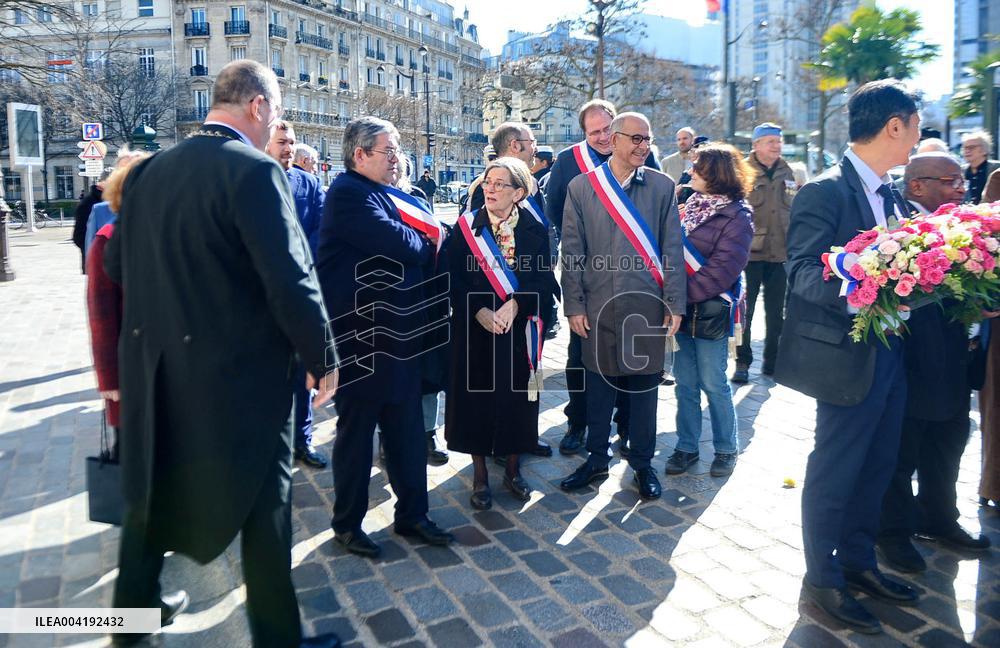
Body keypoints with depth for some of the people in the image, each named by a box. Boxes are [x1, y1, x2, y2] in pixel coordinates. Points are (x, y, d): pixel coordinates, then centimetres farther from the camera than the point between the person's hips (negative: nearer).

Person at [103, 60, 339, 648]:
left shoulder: (151, 170, 5)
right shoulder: (255, 170, -17)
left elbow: (117, 262, 12)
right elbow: (291, 280, -21)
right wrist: (323, 357, -9)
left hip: (154, 364, 7)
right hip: (241, 369, -7)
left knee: (155, 485, 23)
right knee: (264, 501, 7)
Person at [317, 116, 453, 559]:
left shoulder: (386, 194, 16)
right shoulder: (349, 193, -14)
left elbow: (424, 241, 17)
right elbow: (398, 243, -24)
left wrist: (429, 238, -4)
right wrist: (428, 241, -4)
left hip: (398, 333, 9)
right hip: (361, 336, -9)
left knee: (407, 429, 14)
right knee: (356, 431, 5)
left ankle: (412, 514, 27)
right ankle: (347, 523, 22)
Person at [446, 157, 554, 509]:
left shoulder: (534, 230, 0)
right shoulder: (466, 226, -1)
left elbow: (544, 280, -6)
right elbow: (455, 279, -6)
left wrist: (515, 304, -21)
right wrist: (480, 311, -19)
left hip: (519, 330, 1)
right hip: (475, 329, 0)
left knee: (516, 398, 9)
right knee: (476, 398, 4)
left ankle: (512, 469, 27)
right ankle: (480, 474, 20)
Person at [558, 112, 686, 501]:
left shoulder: (663, 186, 2)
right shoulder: (581, 187, 1)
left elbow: (672, 249, 2)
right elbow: (572, 252, 1)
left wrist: (674, 304, -2)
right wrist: (574, 305, -3)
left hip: (646, 306, 0)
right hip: (598, 307, 0)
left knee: (644, 387, 9)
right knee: (598, 386, 11)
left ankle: (642, 464, 26)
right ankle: (597, 460, 28)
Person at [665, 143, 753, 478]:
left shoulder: (736, 215, -9)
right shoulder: (691, 205, 12)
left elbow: (723, 268, -17)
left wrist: (684, 293, -20)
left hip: (712, 311, -6)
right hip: (682, 310, 6)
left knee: (713, 383, 3)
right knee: (684, 382, 11)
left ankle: (726, 449, 21)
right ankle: (686, 447, 23)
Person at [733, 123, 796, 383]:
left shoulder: (787, 173, 10)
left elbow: (795, 209, 17)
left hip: (780, 252, 5)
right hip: (750, 252, -5)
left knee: (776, 312, 12)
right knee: (745, 310, 2)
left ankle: (771, 360, 24)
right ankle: (743, 362, 12)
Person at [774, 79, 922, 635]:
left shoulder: (894, 196, 12)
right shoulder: (826, 191, -14)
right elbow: (802, 272, -22)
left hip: (891, 353, 9)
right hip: (848, 354, -9)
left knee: (877, 466, 19)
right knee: (835, 470, 5)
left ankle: (858, 562, 37)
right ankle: (823, 578, 23)